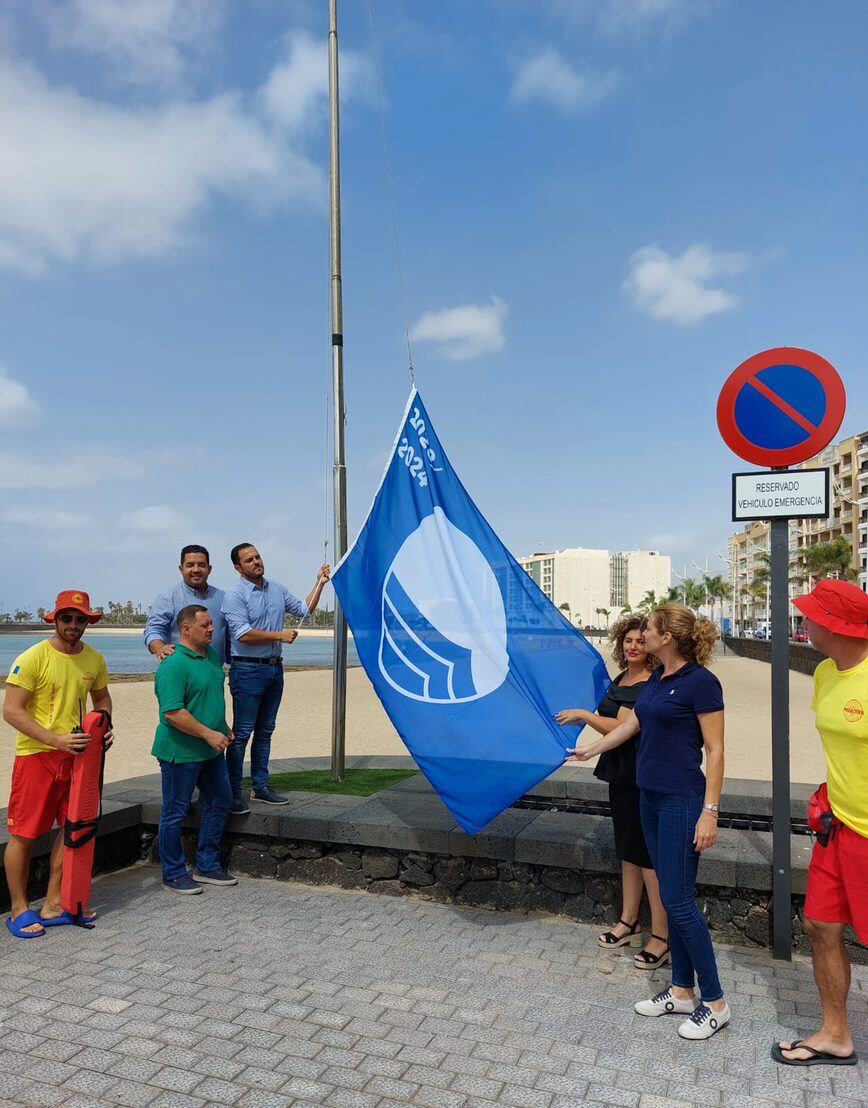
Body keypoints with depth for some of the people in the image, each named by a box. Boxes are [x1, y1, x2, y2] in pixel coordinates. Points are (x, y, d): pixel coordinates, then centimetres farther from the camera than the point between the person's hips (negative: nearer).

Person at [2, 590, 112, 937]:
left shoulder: (94, 659, 4)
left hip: (77, 755, 6)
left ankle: (53, 905, 24)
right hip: (36, 755, -6)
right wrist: (55, 739, -24)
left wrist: (104, 727, 1)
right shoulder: (32, 658, -14)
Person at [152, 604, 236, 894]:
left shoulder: (211, 653, 8)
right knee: (175, 813, 5)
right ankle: (173, 875, 21)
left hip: (210, 750, 9)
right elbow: (173, 712, -26)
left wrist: (224, 727, 19)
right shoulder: (174, 665, -21)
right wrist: (208, 733, -24)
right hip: (181, 752, -9)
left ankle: (207, 866, 30)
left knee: (219, 802, 16)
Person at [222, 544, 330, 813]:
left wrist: (319, 584, 11)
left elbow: (304, 610, 19)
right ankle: (234, 793, 4)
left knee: (265, 731, 13)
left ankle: (260, 787, 22)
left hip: (275, 668, 7)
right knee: (242, 733, -3)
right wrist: (279, 635, -16)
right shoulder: (234, 595, -10)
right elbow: (242, 634, -20)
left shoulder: (277, 589, 12)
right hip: (248, 670, -7)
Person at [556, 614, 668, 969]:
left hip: (642, 778, -9)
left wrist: (582, 714, -15)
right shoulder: (620, 680, 10)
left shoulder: (651, 686, -18)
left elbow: (622, 727, -23)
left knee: (648, 854, -2)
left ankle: (661, 936, 9)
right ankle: (628, 922, 30)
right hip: (621, 774, 9)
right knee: (627, 850, 18)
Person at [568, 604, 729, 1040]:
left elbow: (715, 750, -15)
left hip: (682, 799, -8)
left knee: (677, 899, -3)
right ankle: (682, 990, 27)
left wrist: (710, 811, -17)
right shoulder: (657, 677, 9)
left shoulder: (700, 682, -15)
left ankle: (715, 1002, 12)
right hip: (650, 796, 8)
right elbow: (631, 724, 21)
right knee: (672, 895, 15)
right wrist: (590, 750, 31)